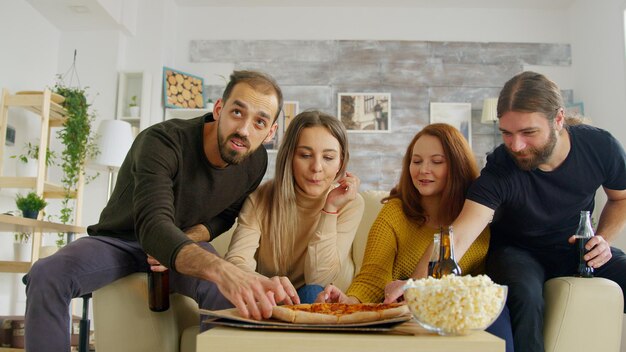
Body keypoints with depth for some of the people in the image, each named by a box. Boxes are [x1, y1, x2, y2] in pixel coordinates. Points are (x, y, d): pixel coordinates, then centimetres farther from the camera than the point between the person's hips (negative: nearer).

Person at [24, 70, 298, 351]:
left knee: (237, 293, -31)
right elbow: (153, 226, -43)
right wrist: (221, 270, -63)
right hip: (119, 241, -2)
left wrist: (186, 240, -18)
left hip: (188, 244, 3)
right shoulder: (161, 142, -29)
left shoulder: (256, 161, -11)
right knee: (47, 274, -31)